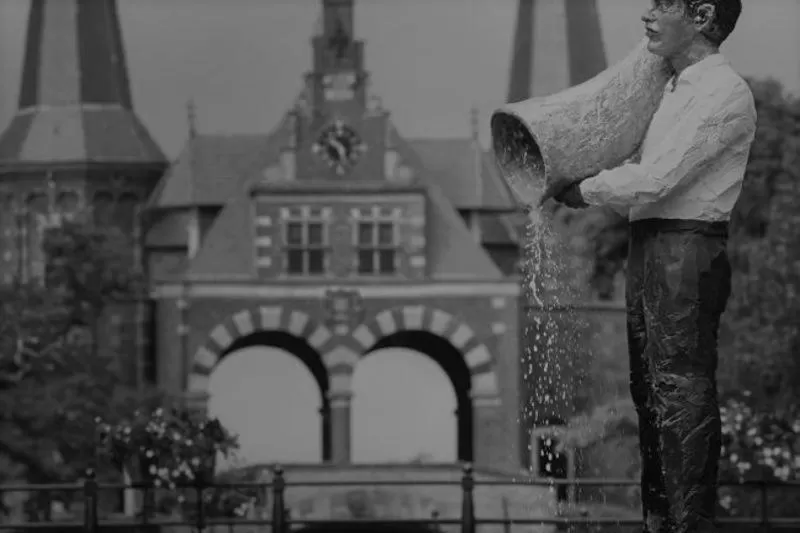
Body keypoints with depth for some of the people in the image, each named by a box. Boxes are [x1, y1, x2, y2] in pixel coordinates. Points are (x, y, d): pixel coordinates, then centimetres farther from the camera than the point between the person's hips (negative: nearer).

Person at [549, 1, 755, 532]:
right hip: (648, 246, 10)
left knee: (682, 393, -9)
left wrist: (584, 191, -5)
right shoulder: (677, 90, 18)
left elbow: (655, 179, -17)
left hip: (688, 251, -10)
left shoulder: (725, 91, -12)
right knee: (651, 392, 13)